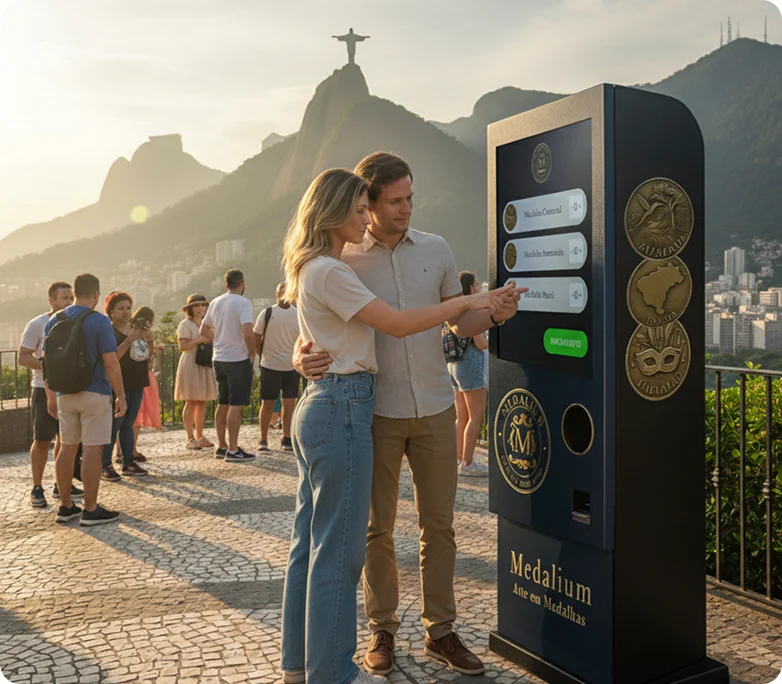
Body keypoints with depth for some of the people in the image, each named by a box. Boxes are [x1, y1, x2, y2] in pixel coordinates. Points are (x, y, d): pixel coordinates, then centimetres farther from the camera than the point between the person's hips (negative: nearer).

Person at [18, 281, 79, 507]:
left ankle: (62, 485, 21)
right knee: (42, 440, -1)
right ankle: (37, 489, 9)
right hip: (45, 390, -5)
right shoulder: (37, 325, -9)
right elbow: (22, 358, -11)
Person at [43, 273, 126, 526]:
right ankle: (91, 510, 3)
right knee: (92, 450, -2)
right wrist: (121, 396, -7)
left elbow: (47, 362, 10)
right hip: (94, 393, -6)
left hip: (65, 394, 6)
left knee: (67, 448, 14)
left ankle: (65, 506, 21)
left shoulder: (54, 321, 7)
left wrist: (51, 396, 17)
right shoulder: (99, 321, -12)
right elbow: (111, 363, -15)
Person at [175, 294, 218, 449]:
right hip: (191, 365, -7)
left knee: (202, 401, 6)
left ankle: (199, 436, 13)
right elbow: (182, 346, -12)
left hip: (205, 365, 7)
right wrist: (198, 340, -22)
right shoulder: (185, 325, -4)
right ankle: (190, 438, -2)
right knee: (191, 402, -6)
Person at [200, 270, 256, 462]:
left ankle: (221, 446, 22)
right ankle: (233, 450, -1)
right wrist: (252, 353, -12)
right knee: (236, 405, -3)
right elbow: (248, 332, -25)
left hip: (219, 359, 7)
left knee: (222, 404, 15)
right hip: (238, 360, -7)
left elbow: (204, 331, 15)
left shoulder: (215, 303, 8)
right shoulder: (243, 303, -14)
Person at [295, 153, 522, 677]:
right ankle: (382, 631, 26)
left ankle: (441, 631, 25)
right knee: (378, 528, 9)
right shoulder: (344, 262, -3)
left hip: (435, 408, 3)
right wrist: (303, 360, -24)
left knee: (439, 525, 10)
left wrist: (494, 316, -12)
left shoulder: (436, 250, 5)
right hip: (376, 413, -2)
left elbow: (461, 323, 10)